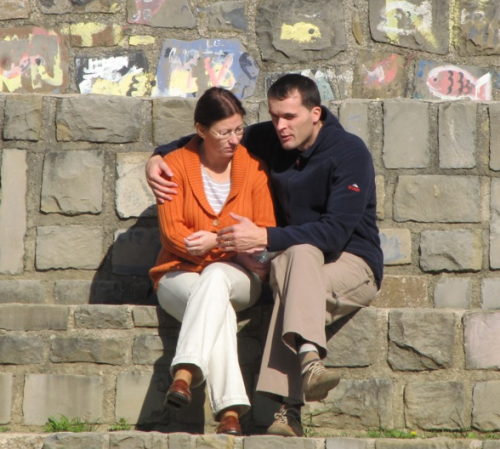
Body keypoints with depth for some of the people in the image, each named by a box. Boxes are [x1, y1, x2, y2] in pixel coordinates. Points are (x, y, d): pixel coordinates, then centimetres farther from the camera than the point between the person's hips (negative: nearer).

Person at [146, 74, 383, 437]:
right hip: (294, 261, 4)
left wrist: (265, 238, -26)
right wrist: (158, 157, 5)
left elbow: (336, 231, -21)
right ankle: (309, 359, -58)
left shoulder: (350, 152, -11)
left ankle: (288, 410, -57)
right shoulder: (269, 141, 6)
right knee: (300, 254, -36)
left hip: (353, 264, -4)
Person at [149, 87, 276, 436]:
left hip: (238, 276, 1)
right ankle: (230, 411, -50)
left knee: (215, 277, -37)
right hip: (181, 276, -1)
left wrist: (216, 241, -17)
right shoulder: (176, 165, 2)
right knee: (219, 308, -36)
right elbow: (172, 231, -7)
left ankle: (185, 373, -55)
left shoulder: (253, 168, 7)